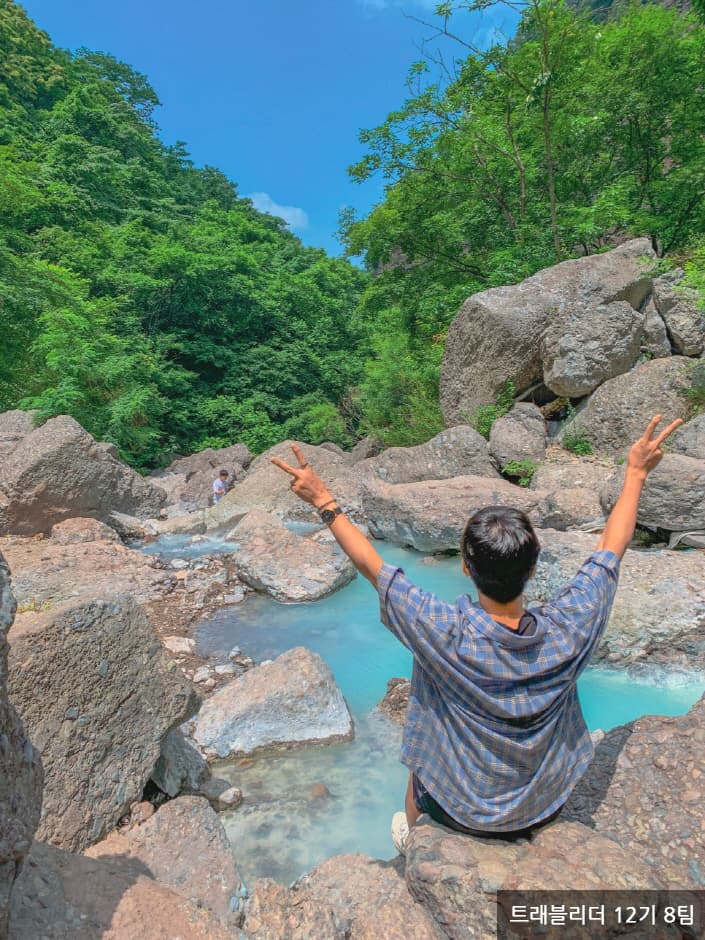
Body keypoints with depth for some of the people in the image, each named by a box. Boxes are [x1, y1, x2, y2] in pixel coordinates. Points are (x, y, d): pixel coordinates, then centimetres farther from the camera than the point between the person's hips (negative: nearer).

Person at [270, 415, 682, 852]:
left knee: (422, 763, 30)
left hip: (462, 812, -2)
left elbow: (371, 565, -26)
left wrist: (325, 503, -17)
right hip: (546, 809, 3)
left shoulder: (447, 635, -36)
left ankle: (410, 836, 57)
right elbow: (612, 548, -14)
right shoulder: (568, 629, -29)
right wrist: (636, 473, -3)